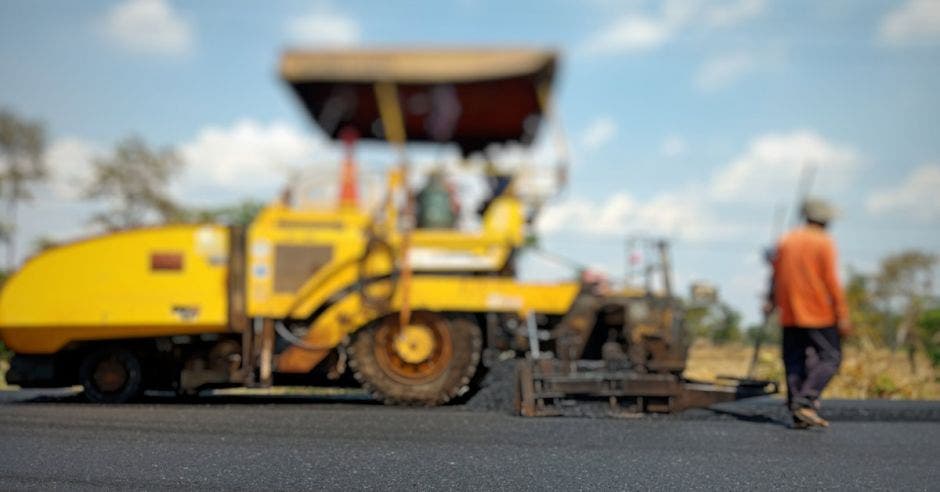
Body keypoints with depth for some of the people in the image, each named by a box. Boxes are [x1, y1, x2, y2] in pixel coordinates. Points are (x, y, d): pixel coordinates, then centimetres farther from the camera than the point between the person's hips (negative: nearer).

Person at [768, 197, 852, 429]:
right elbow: (831, 281, -11)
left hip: (789, 314, 6)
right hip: (818, 314, -5)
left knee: (795, 360, 7)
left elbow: (777, 275, 14)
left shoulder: (786, 241, 10)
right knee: (829, 357, 2)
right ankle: (805, 402, -13)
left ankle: (798, 414, 5)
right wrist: (842, 315, -8)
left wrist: (773, 301, 25)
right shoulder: (824, 243, -6)